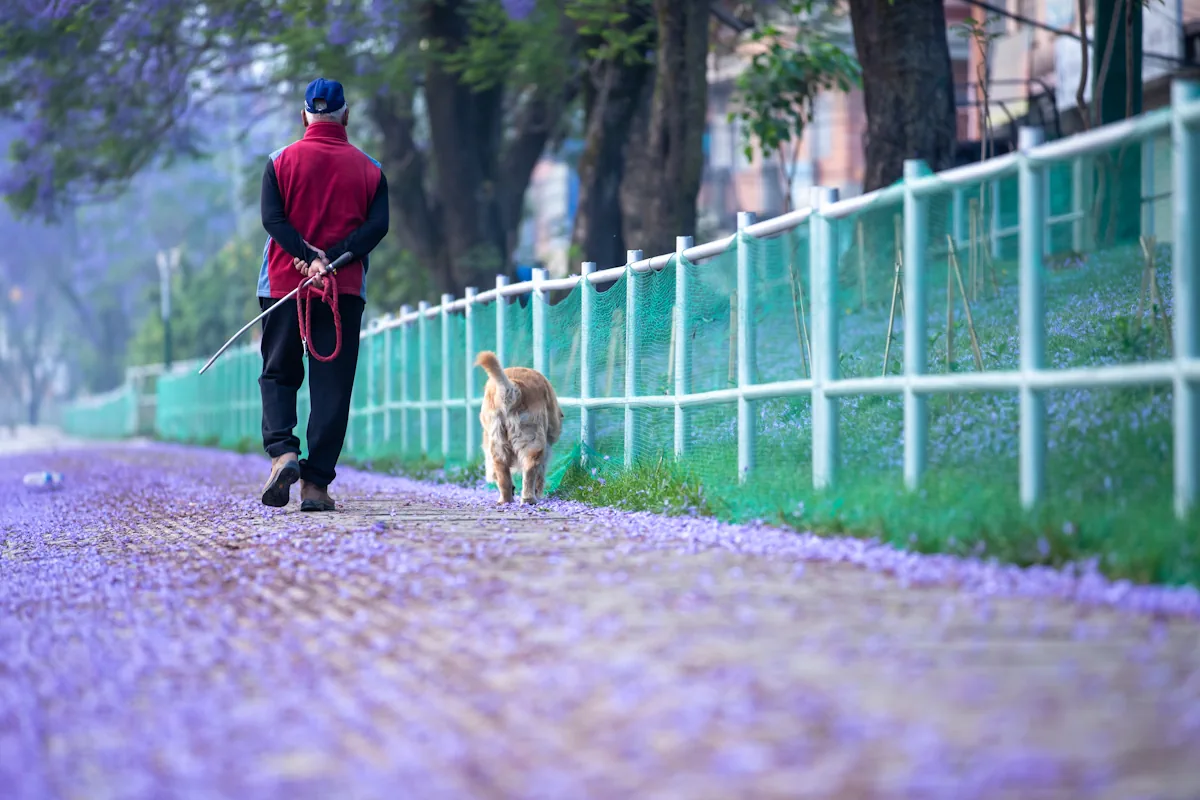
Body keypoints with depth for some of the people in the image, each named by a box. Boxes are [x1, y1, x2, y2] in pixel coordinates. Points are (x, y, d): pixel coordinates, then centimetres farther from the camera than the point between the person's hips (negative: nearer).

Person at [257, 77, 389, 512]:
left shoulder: (281, 161, 4)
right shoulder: (369, 168, 6)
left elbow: (272, 218, -9)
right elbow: (378, 226, -6)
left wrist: (308, 256, -15)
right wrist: (332, 260, -13)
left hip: (284, 284, 0)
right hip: (346, 289, 0)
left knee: (278, 376, 12)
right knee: (332, 385, 2)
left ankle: (283, 451, -13)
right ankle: (316, 483, -4)